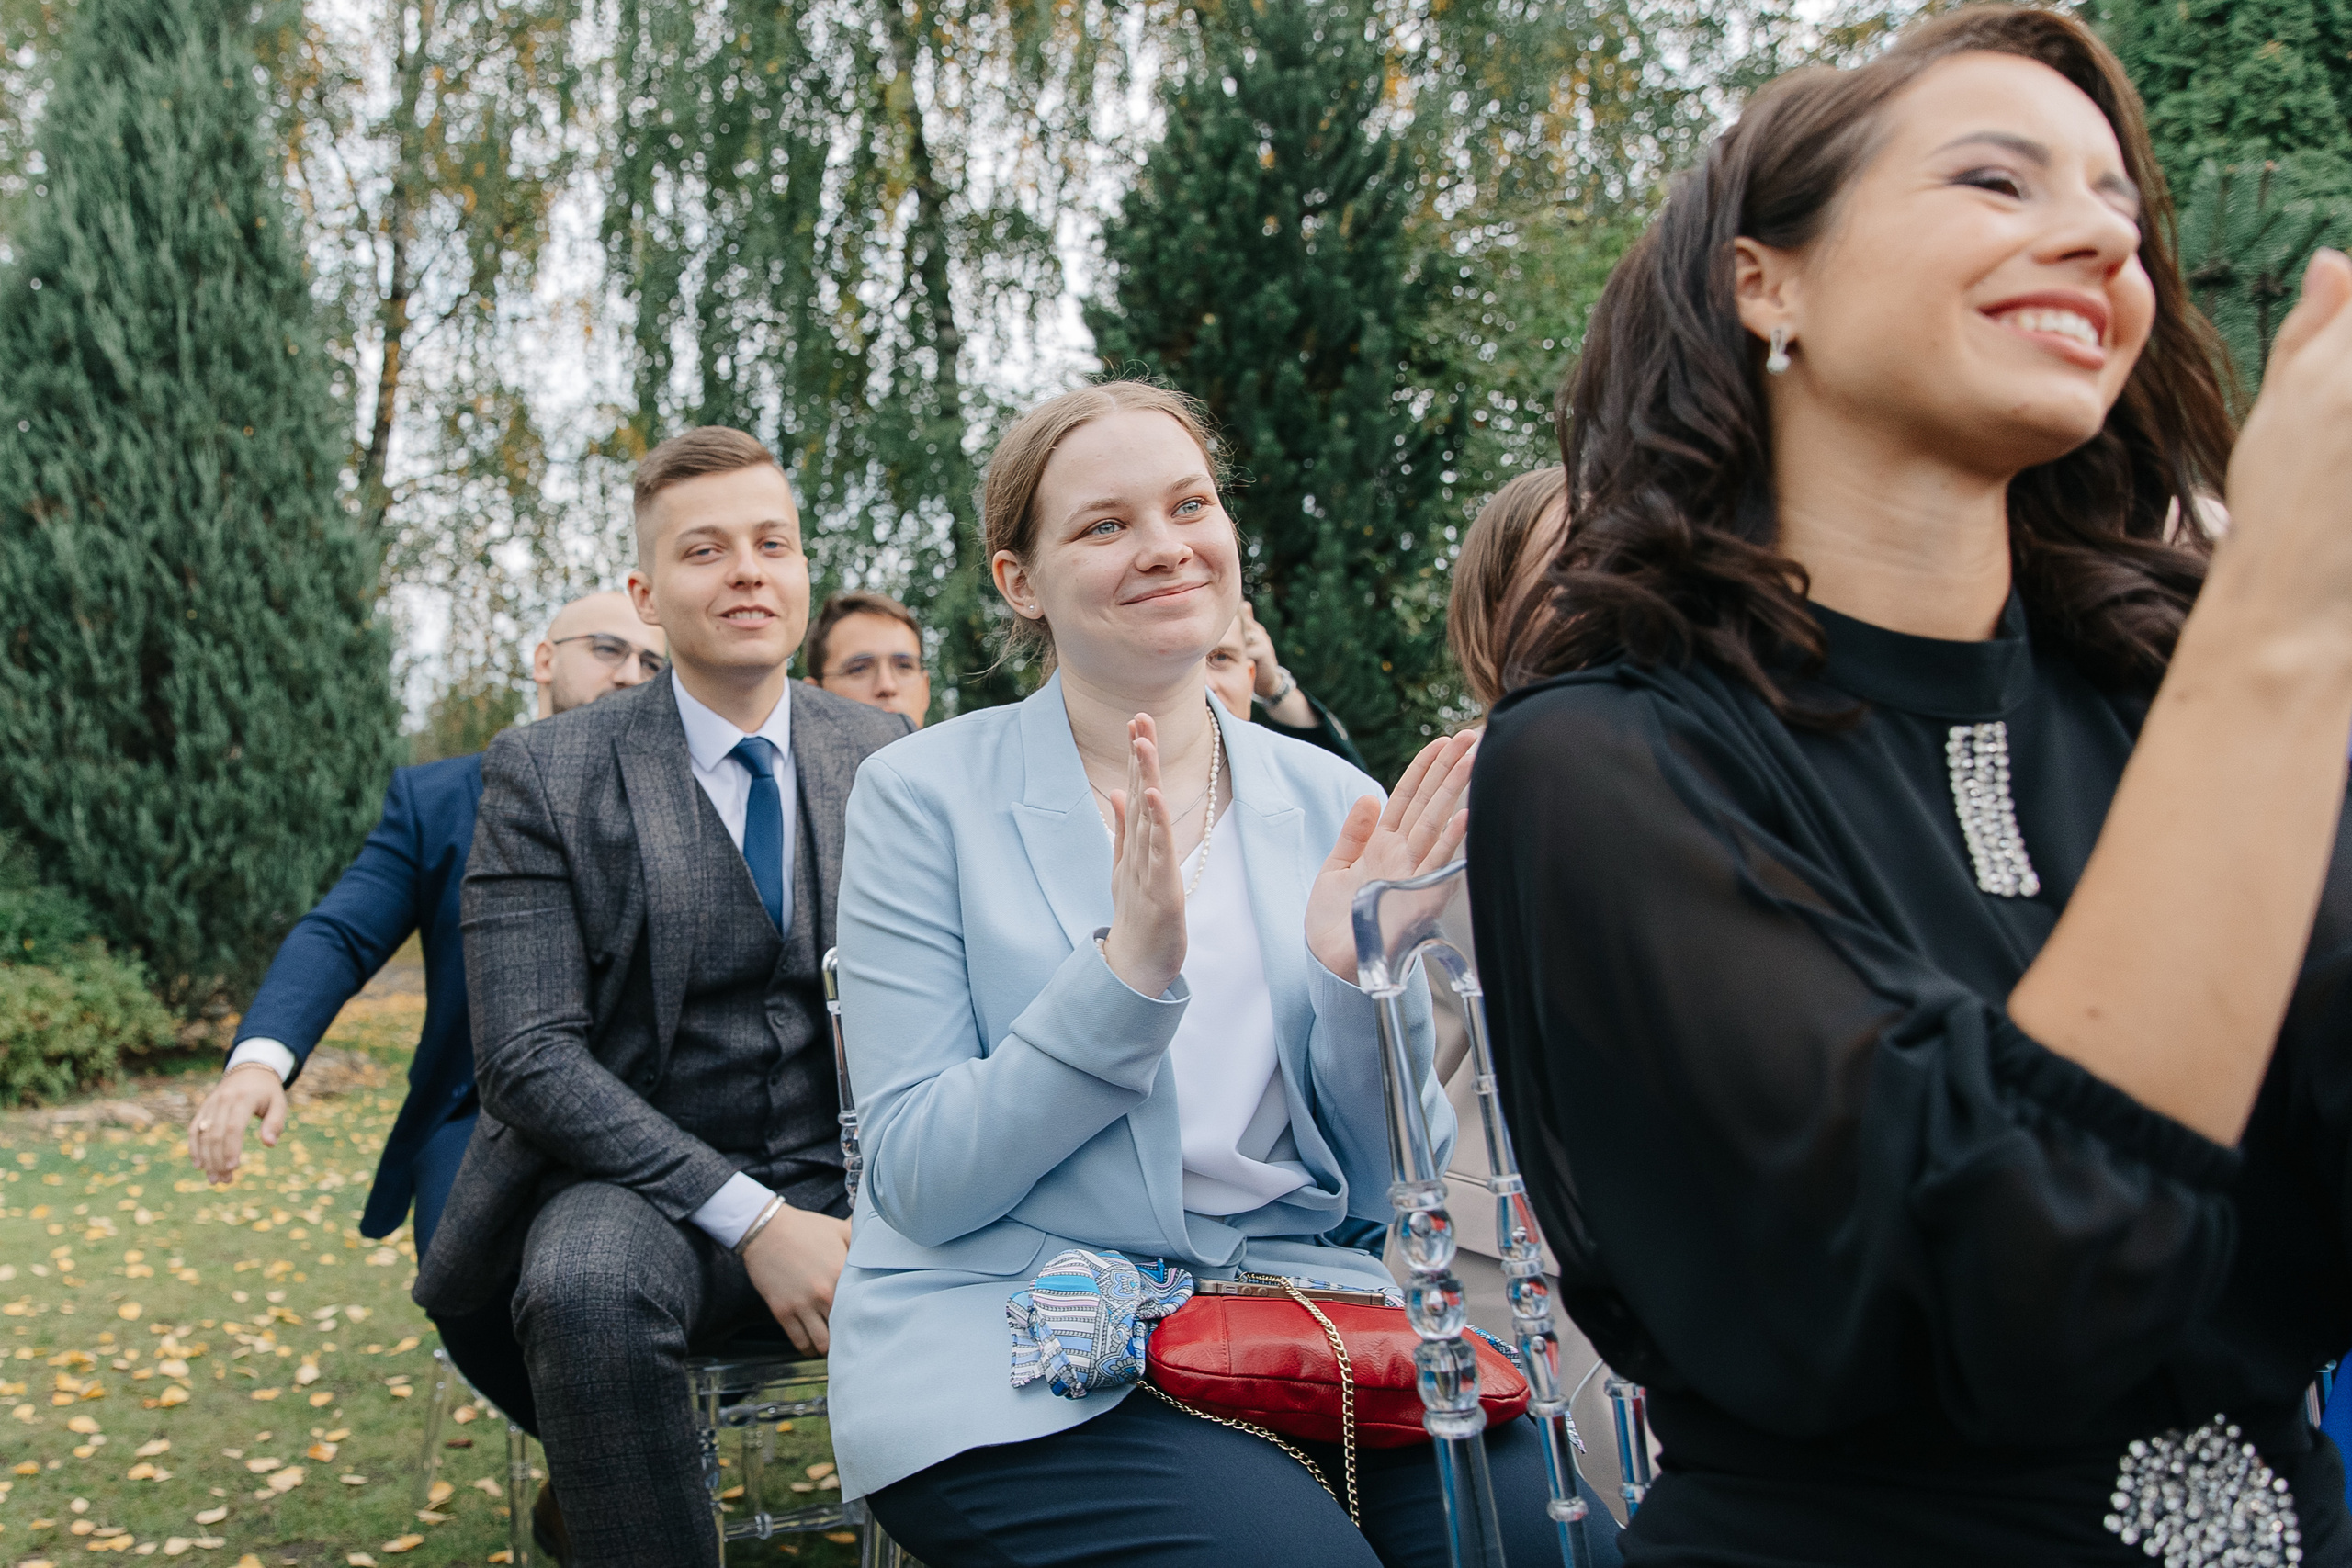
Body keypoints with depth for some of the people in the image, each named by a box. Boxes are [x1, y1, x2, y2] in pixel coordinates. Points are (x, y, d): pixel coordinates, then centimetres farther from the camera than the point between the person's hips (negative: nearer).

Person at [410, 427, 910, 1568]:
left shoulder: (887, 760, 8)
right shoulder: (542, 776, -3)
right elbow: (527, 1056, -10)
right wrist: (750, 1219, -20)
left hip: (848, 1178, 2)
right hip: (641, 1185, -2)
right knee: (588, 1287, -37)